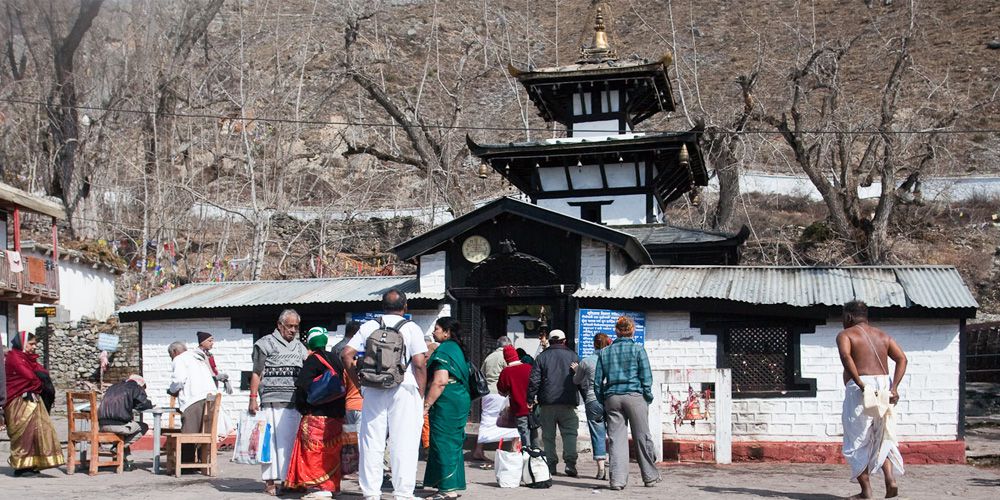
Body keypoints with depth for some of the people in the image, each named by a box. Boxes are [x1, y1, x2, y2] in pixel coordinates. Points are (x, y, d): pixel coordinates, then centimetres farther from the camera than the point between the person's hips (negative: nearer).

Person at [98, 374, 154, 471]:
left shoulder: (114, 387, 26)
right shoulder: (136, 387, 8)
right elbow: (145, 405, 4)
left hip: (102, 425, 6)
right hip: (117, 425, -6)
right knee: (144, 427, 18)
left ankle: (129, 462, 27)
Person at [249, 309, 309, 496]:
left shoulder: (299, 346, 21)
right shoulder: (267, 343, 5)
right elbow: (257, 373, 1)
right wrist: (253, 398, -5)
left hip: (295, 403, 5)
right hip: (273, 401, -5)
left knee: (291, 440, 1)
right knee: (273, 440, -7)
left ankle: (289, 479, 6)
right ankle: (270, 481, -3)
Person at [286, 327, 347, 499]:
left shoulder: (313, 360, -8)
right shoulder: (335, 360, 12)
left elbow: (302, 384, -17)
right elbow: (342, 384, 15)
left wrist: (301, 406, -4)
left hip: (317, 414, -7)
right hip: (336, 415, 7)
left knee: (315, 452, -4)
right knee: (331, 452, 14)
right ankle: (333, 486, 19)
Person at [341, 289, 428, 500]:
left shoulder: (368, 327, 8)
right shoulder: (411, 328, -1)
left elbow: (347, 354, 3)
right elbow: (420, 364, -8)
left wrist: (359, 382, 9)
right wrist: (421, 394, -1)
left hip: (373, 391, 3)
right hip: (404, 390, -3)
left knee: (371, 443, 8)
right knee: (404, 444, 1)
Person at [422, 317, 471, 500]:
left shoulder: (443, 350, -13)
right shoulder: (456, 349, 18)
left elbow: (439, 382, -21)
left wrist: (426, 404, -19)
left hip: (446, 403, -10)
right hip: (461, 401, 10)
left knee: (444, 445, -6)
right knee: (453, 444, 14)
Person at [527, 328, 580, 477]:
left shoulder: (542, 357, 6)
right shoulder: (573, 356, 7)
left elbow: (534, 380, 0)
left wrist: (530, 400, 4)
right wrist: (586, 399, 21)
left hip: (547, 403, 0)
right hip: (568, 403, 0)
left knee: (548, 436, 7)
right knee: (570, 433, 1)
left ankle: (550, 465, 6)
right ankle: (570, 463, -13)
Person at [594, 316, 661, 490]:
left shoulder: (604, 352, 9)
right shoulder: (638, 349, 0)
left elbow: (597, 381, 9)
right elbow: (646, 377, -4)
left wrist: (601, 404, 15)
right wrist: (648, 398, 5)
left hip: (612, 398, 3)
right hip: (635, 396, -2)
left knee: (616, 438, 3)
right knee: (642, 437, 7)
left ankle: (617, 480, -3)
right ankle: (650, 477, 16)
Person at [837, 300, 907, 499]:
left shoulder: (845, 335, 4)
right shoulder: (883, 336, 19)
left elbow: (845, 356, -18)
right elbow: (902, 359, 6)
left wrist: (860, 384, -20)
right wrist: (894, 387, -2)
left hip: (860, 389, -5)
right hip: (884, 385, 5)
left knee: (857, 442, 3)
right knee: (882, 439, 15)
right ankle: (890, 479, -5)